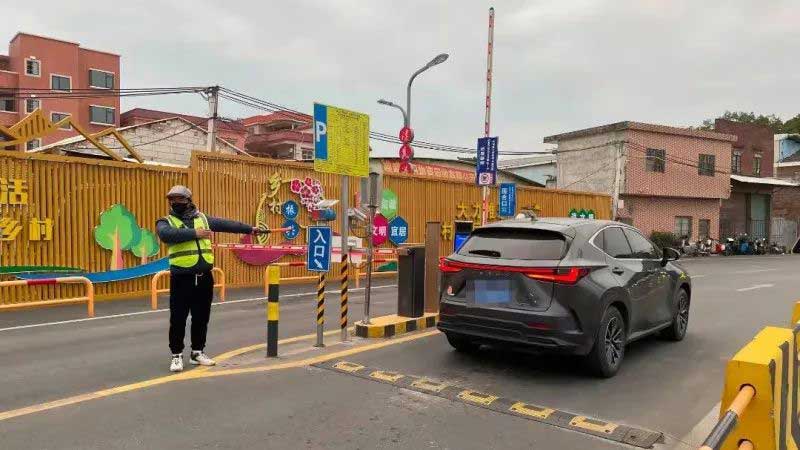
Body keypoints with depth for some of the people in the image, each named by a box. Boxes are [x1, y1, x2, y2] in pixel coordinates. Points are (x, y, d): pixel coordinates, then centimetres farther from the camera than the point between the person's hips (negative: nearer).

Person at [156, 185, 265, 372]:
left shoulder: (202, 218, 14)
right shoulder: (166, 222, 1)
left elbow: (226, 224, 16)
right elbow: (166, 234, -22)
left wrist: (249, 229, 17)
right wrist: (194, 233, -23)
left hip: (204, 277, 4)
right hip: (181, 278, -4)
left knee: (201, 317, 12)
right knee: (178, 319, 2)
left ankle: (197, 352, 25)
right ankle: (176, 356, 15)